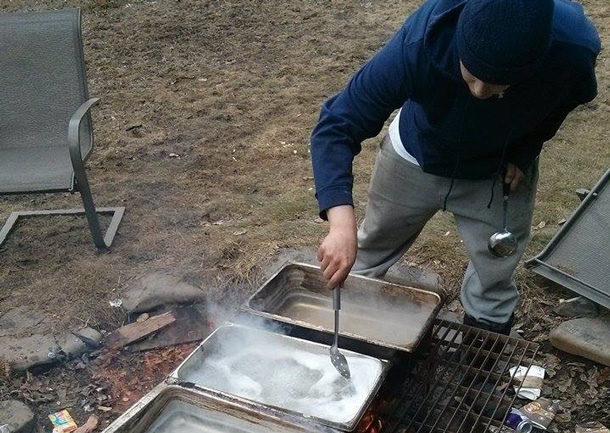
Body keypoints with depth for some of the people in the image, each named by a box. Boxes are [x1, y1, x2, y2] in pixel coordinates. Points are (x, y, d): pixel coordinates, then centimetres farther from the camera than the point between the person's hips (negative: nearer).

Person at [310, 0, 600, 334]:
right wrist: (341, 223, -51)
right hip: (415, 159, 0)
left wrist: (523, 155, -21)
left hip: (500, 176, 1)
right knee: (371, 251, 21)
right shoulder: (418, 45, -42)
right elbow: (336, 126, -39)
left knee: (493, 288, 12)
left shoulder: (574, 52, -34)